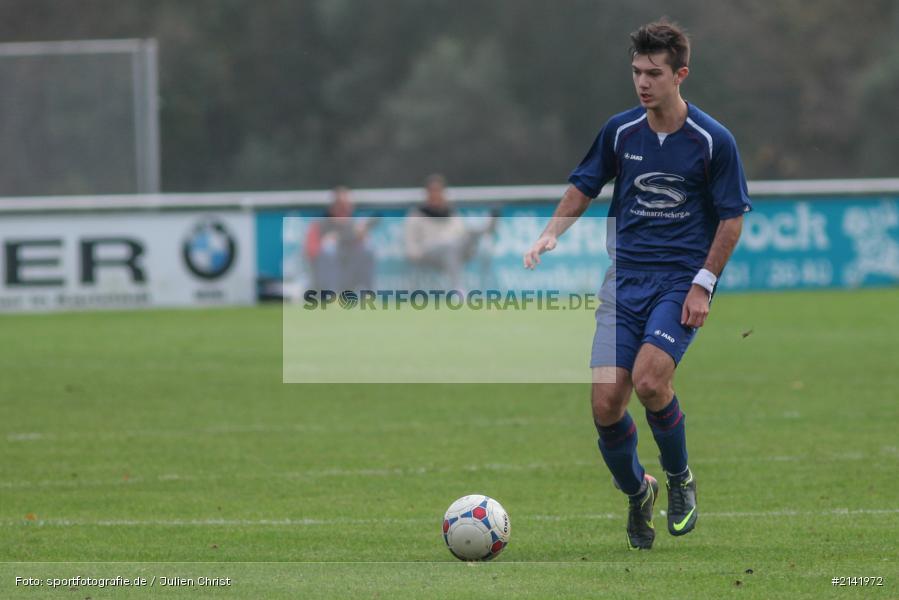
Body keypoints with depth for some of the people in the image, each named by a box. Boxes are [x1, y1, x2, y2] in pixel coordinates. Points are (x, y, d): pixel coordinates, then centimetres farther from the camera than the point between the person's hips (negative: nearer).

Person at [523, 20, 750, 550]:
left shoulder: (713, 140, -7)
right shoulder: (620, 131, 2)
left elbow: (733, 218, -1)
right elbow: (584, 187, 16)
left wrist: (704, 284, -8)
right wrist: (553, 234, 0)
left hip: (682, 280, -3)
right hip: (625, 277, 3)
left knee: (649, 379, -26)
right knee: (606, 402, -9)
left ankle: (680, 478, 2)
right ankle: (637, 494, 19)